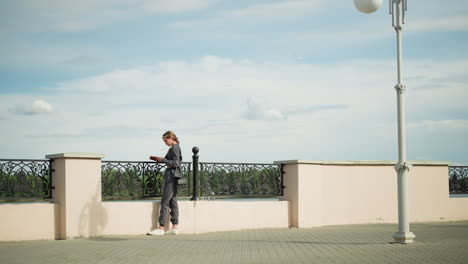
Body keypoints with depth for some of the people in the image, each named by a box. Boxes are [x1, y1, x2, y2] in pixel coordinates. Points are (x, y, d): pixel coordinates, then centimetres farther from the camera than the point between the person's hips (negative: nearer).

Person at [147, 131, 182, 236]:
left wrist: (162, 159, -13)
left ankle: (161, 228, -9)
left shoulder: (175, 148, -12)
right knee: (173, 202, 9)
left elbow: (175, 163, -19)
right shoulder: (175, 147, 17)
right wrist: (158, 159, 13)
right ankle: (175, 228, 9)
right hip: (173, 177, 10)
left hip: (172, 177, -10)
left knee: (165, 202, -9)